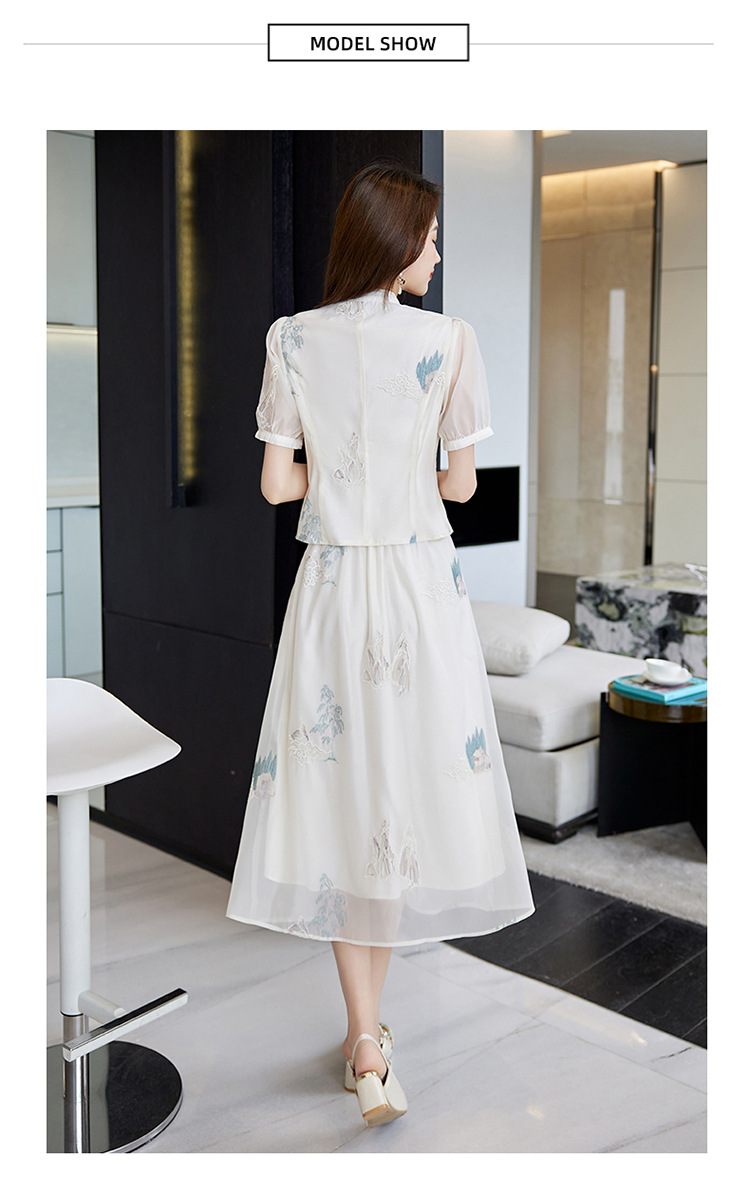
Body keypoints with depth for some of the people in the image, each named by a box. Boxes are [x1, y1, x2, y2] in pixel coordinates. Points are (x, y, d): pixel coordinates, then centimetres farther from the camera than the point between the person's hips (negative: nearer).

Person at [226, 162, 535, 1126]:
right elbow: (461, 484, -1)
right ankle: (369, 1021, 27)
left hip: (330, 583, 2)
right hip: (420, 583, -1)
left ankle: (366, 1045, 7)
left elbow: (277, 484, 0)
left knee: (340, 793, 7)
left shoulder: (292, 340, -2)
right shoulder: (448, 340, -7)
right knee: (413, 790, 12)